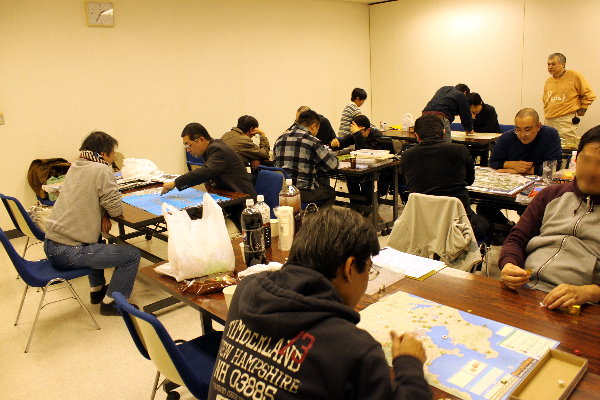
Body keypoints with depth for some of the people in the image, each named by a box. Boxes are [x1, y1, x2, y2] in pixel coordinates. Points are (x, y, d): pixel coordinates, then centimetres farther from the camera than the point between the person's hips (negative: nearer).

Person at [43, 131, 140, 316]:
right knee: (132, 254, -1)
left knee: (96, 242, 37)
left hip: (50, 246, 9)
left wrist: (102, 215, 3)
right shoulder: (102, 170, -13)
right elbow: (116, 209, -12)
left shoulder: (75, 167, 11)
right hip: (69, 253, -9)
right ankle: (111, 303, 12)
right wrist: (106, 214, 10)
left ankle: (97, 290, 43)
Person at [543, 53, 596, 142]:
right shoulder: (548, 81, 14)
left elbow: (589, 94, 3)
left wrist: (582, 109, 2)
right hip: (548, 121, 6)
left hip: (566, 120, -6)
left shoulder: (574, 76, -2)